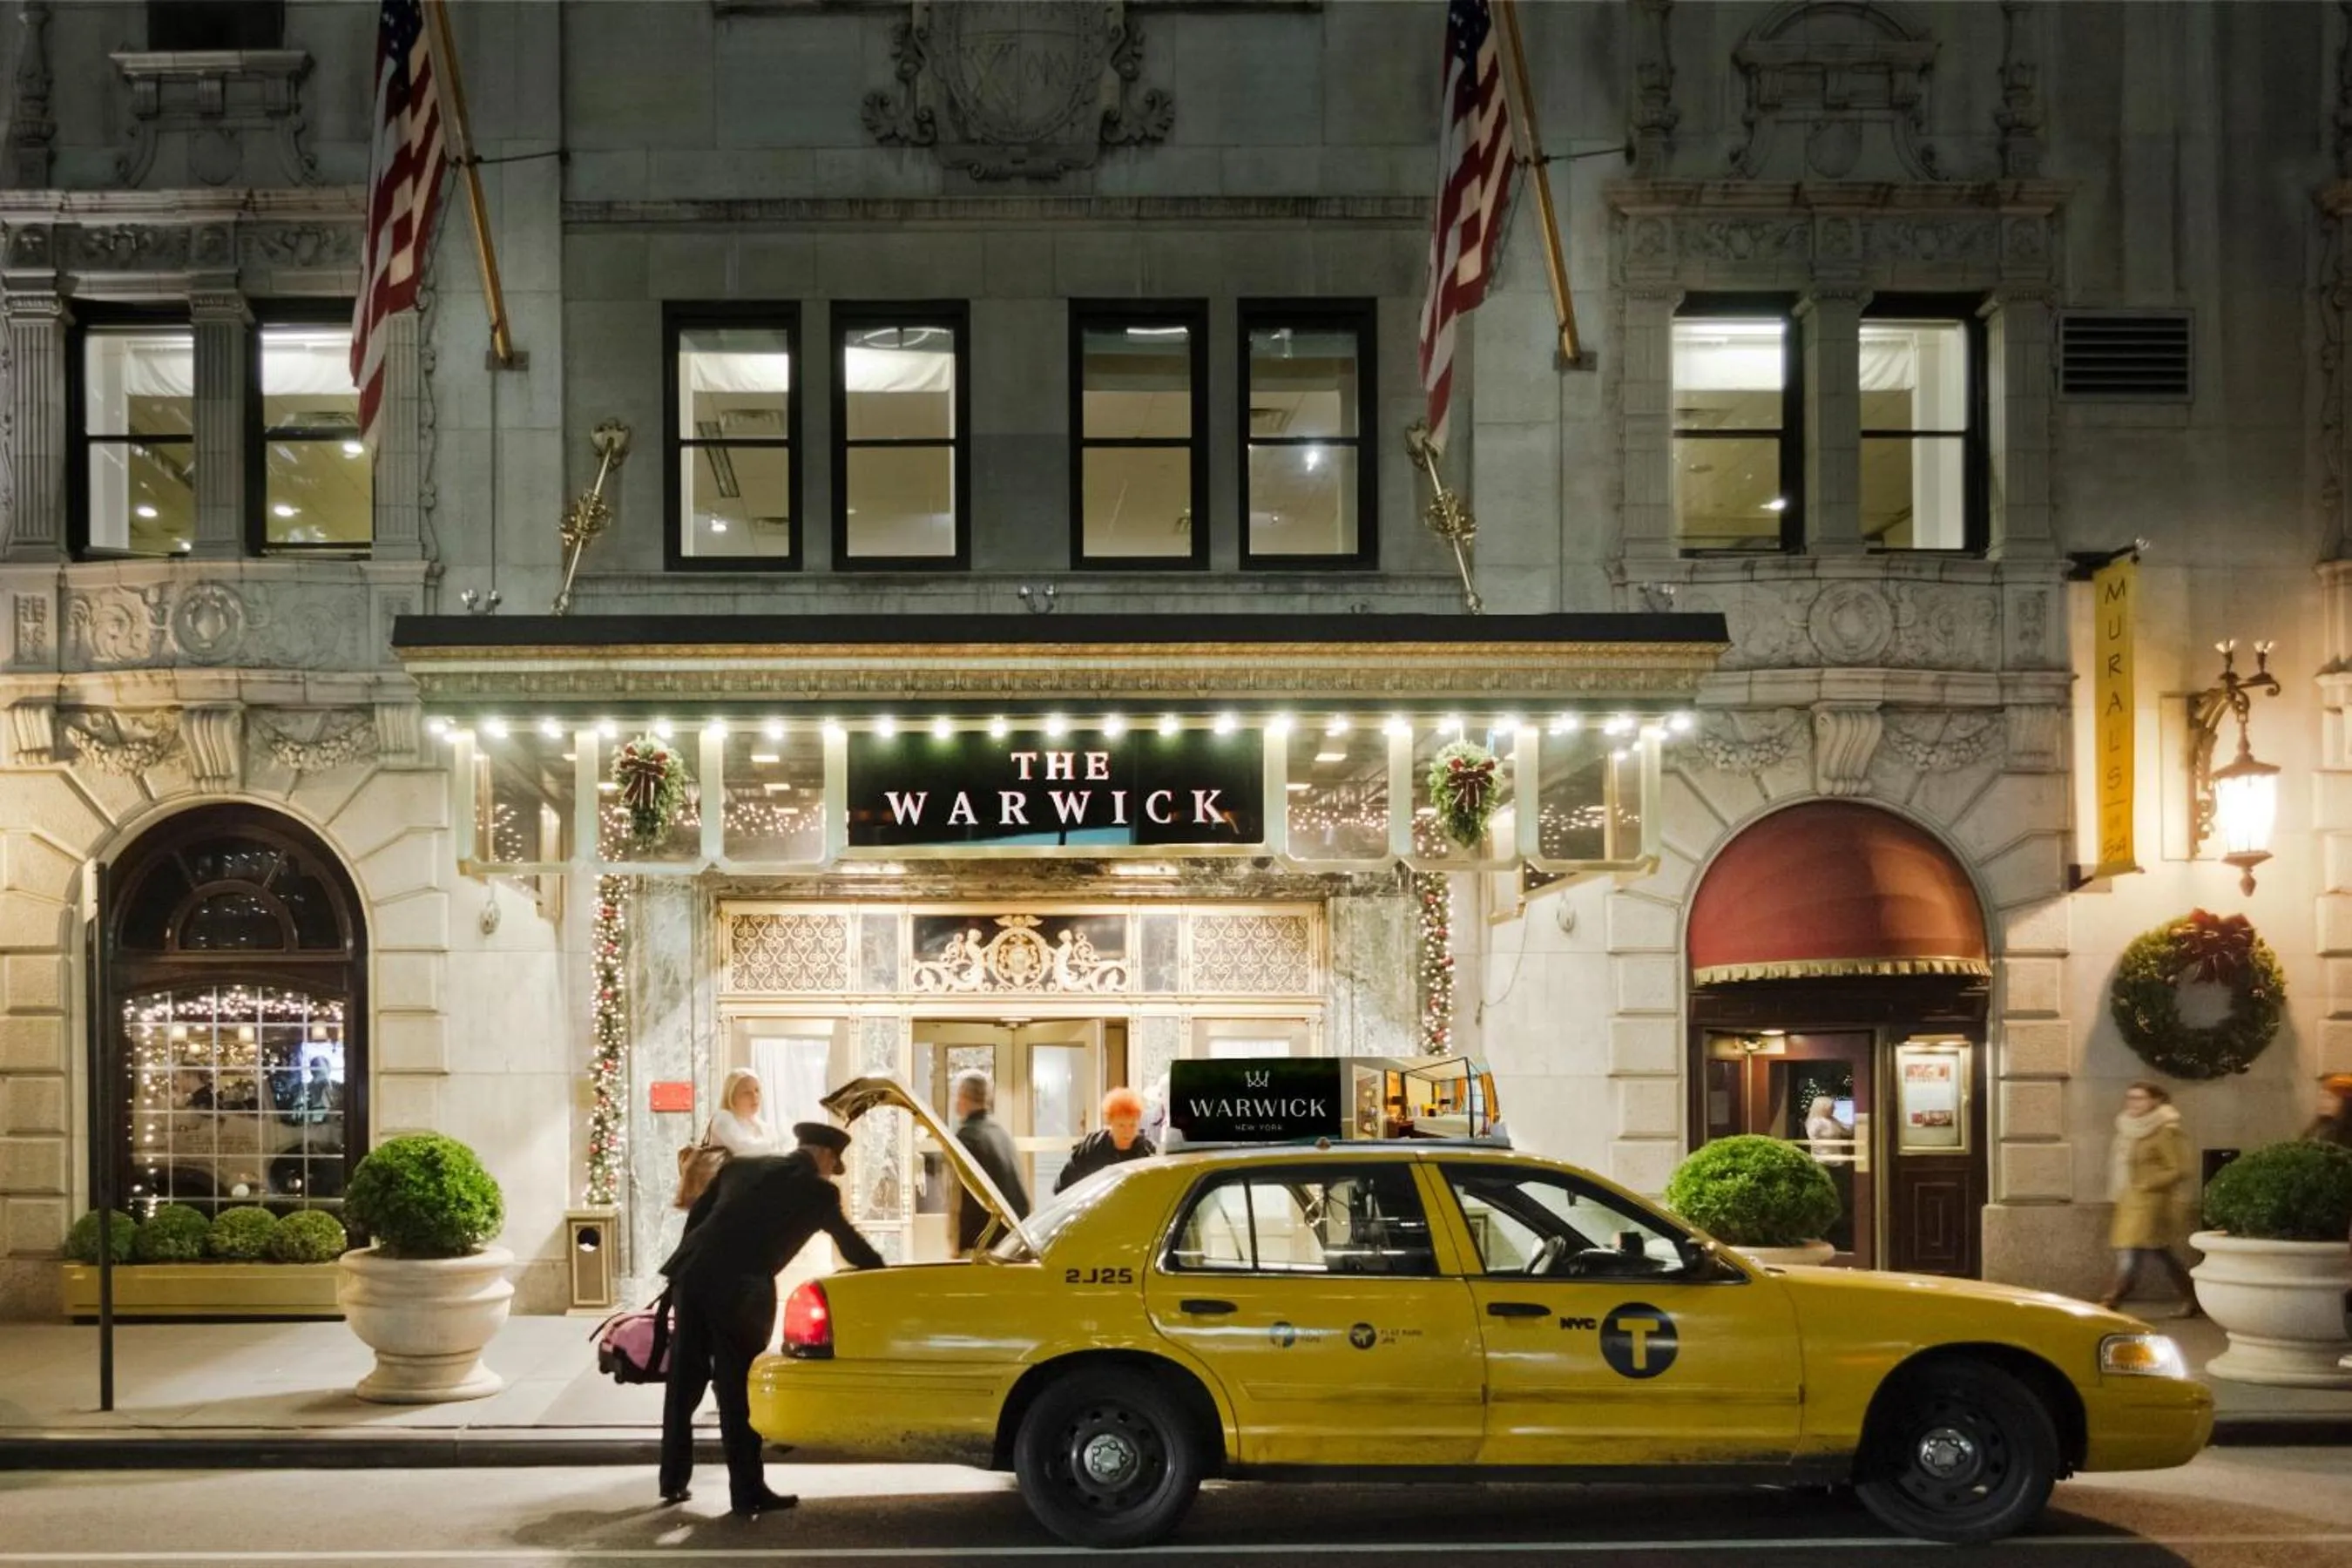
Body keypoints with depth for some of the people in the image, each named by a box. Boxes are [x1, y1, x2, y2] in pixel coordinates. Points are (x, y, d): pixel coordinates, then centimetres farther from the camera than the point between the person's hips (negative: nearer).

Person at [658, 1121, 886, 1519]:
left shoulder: (740, 1167, 19)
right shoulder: (817, 1191, 6)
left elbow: (695, 1217, 19)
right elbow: (851, 1245, 16)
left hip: (691, 1275, 5)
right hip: (737, 1289, -5)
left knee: (684, 1383, 16)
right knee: (738, 1390, 3)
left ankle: (673, 1480, 26)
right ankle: (748, 1492, 7)